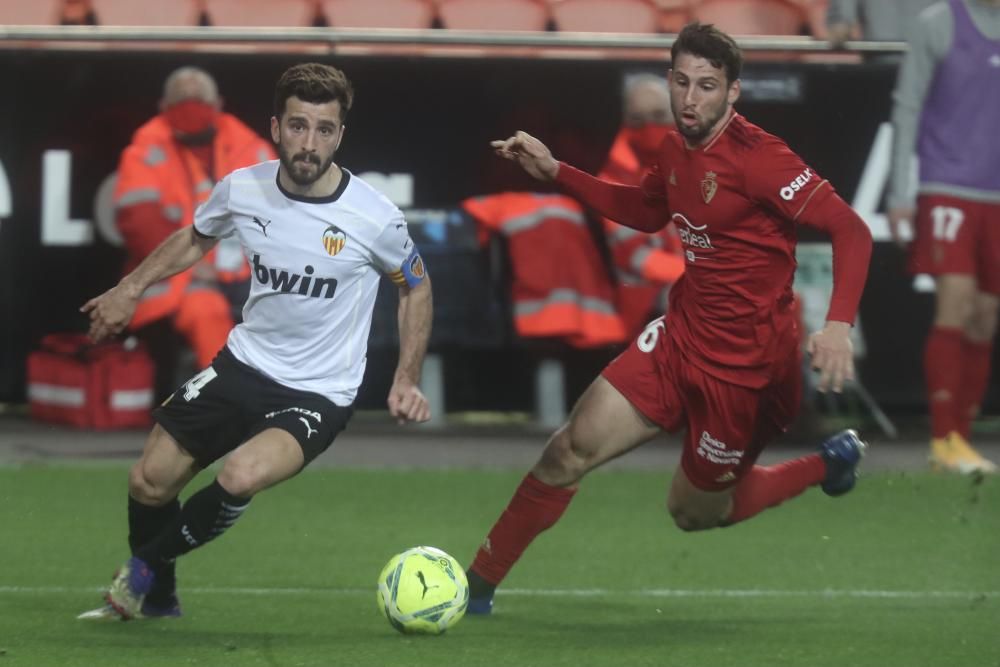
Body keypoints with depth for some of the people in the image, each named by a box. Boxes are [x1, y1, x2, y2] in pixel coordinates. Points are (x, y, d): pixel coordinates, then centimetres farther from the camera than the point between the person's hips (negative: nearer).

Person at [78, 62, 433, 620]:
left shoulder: (375, 219, -19)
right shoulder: (242, 189, -9)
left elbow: (416, 286, 2)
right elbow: (196, 238, 16)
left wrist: (407, 379, -4)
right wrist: (130, 290, 10)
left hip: (319, 395, -5)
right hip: (244, 365, 5)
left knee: (242, 477, -30)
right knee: (149, 483, 6)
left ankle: (146, 568, -3)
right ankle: (156, 600, 36)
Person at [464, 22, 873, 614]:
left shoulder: (756, 158, -23)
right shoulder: (678, 150, 2)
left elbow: (852, 231, -25)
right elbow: (646, 212, 25)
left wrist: (838, 324, -38)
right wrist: (555, 172, 17)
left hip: (744, 365, -6)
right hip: (680, 337, 6)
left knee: (695, 514, 11)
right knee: (571, 451, -6)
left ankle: (831, 464, 33)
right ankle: (478, 587, 5)